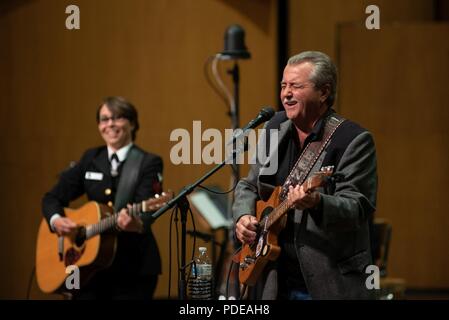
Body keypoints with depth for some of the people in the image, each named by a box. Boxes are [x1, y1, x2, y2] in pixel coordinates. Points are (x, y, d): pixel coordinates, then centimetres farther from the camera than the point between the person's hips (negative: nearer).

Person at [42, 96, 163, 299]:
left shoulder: (149, 163, -5)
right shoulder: (90, 159, 9)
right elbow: (52, 198, 11)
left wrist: (137, 224, -42)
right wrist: (56, 220, -10)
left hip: (134, 270, -3)